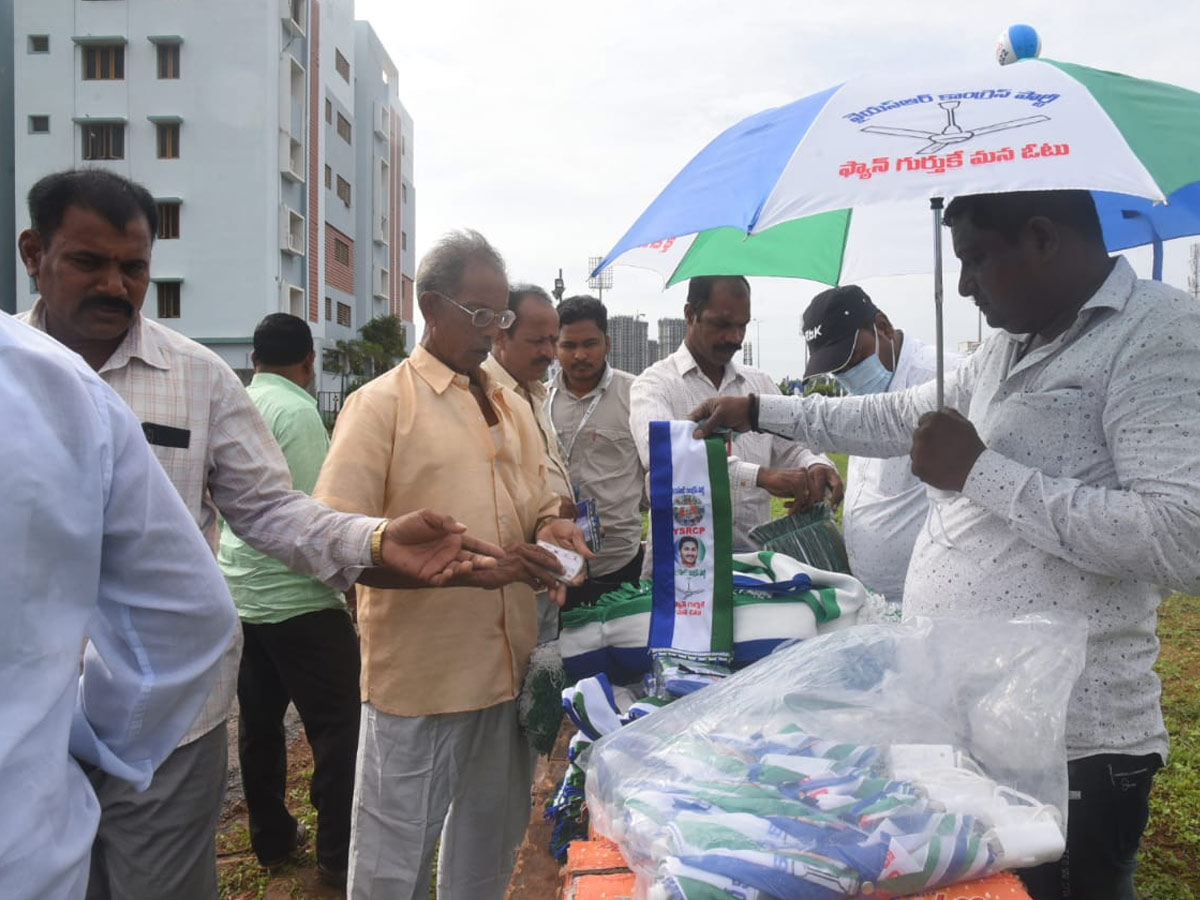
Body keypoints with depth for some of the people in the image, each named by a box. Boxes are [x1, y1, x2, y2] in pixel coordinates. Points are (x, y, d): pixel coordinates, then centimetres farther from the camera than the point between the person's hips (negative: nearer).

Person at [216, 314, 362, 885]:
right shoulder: (296, 409, -15)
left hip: (238, 595, 8)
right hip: (297, 597, -8)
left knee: (259, 721, 17)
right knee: (338, 727, 2)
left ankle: (271, 839, 30)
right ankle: (338, 855, 9)